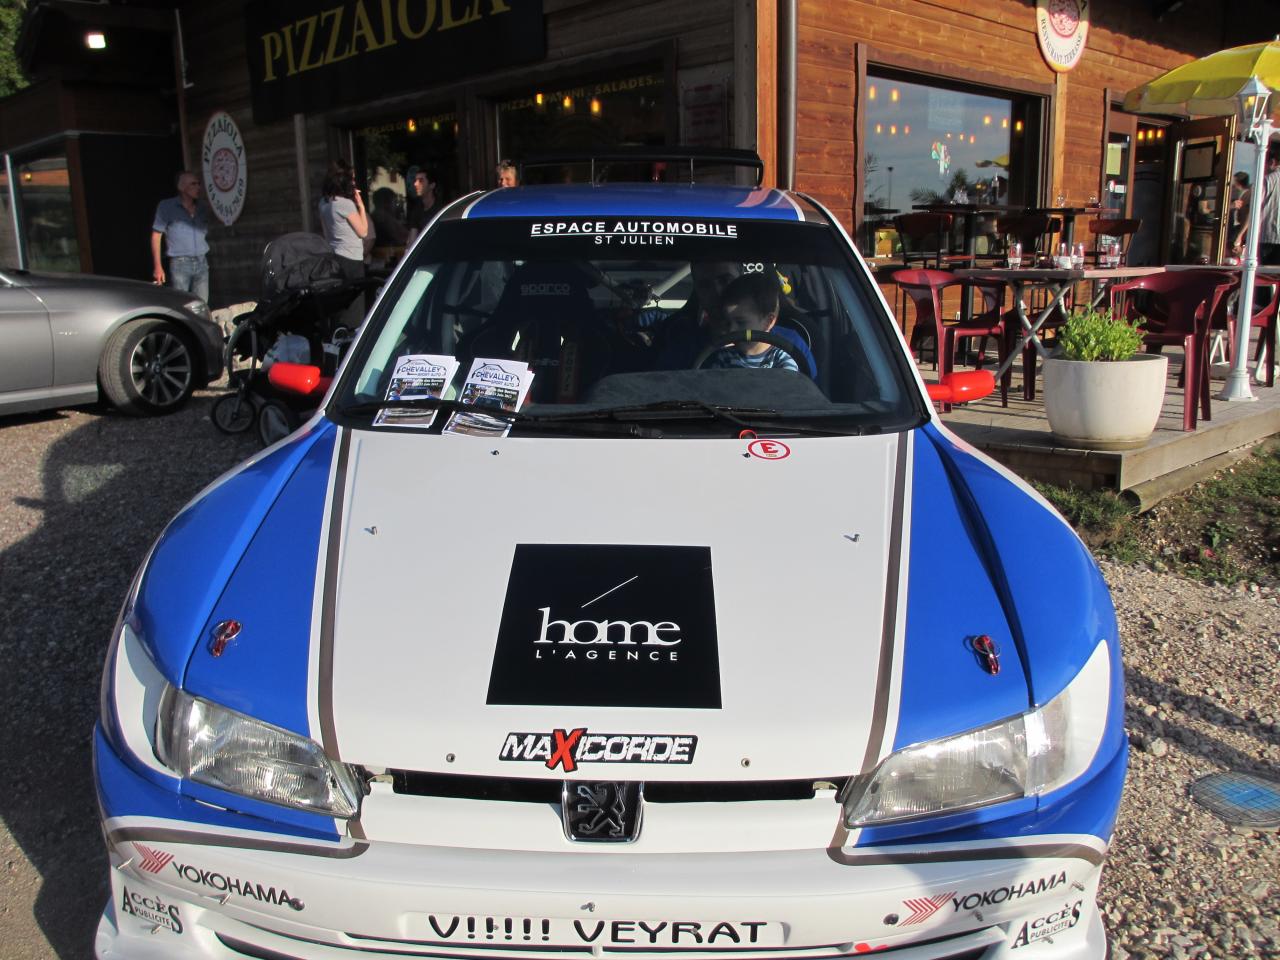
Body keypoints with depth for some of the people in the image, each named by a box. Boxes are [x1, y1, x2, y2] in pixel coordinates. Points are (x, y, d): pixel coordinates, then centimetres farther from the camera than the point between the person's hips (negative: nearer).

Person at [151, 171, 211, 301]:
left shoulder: (203, 209, 11)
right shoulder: (166, 206, -1)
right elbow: (156, 236, 0)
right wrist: (158, 266, -6)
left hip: (201, 263, 4)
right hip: (180, 264, -4)